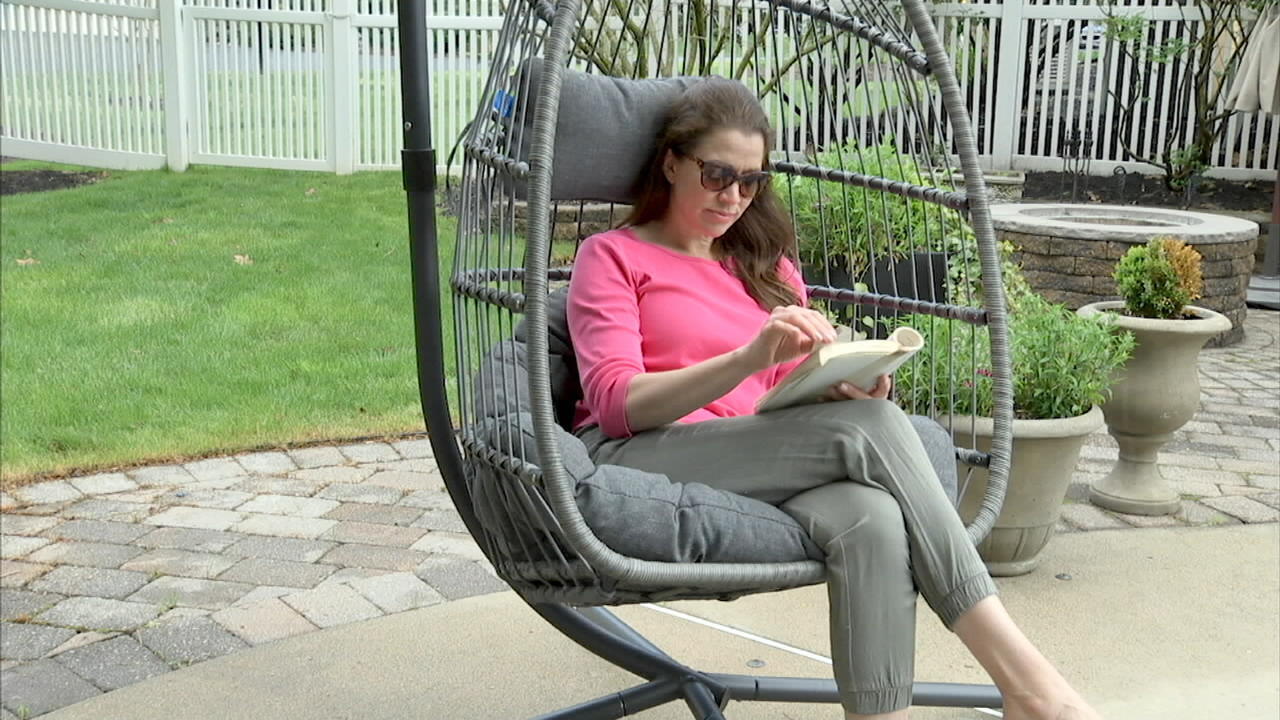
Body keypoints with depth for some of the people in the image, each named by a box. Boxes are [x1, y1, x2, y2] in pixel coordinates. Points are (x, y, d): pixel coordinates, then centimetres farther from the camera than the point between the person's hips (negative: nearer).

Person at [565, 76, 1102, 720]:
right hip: (638, 461, -4)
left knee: (872, 522, -33)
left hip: (753, 469, 4)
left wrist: (840, 390, -7)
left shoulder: (768, 266, 27)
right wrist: (752, 357, -21)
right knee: (869, 427, -28)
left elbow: (795, 402, 18)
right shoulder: (611, 256, 11)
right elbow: (616, 403, -6)